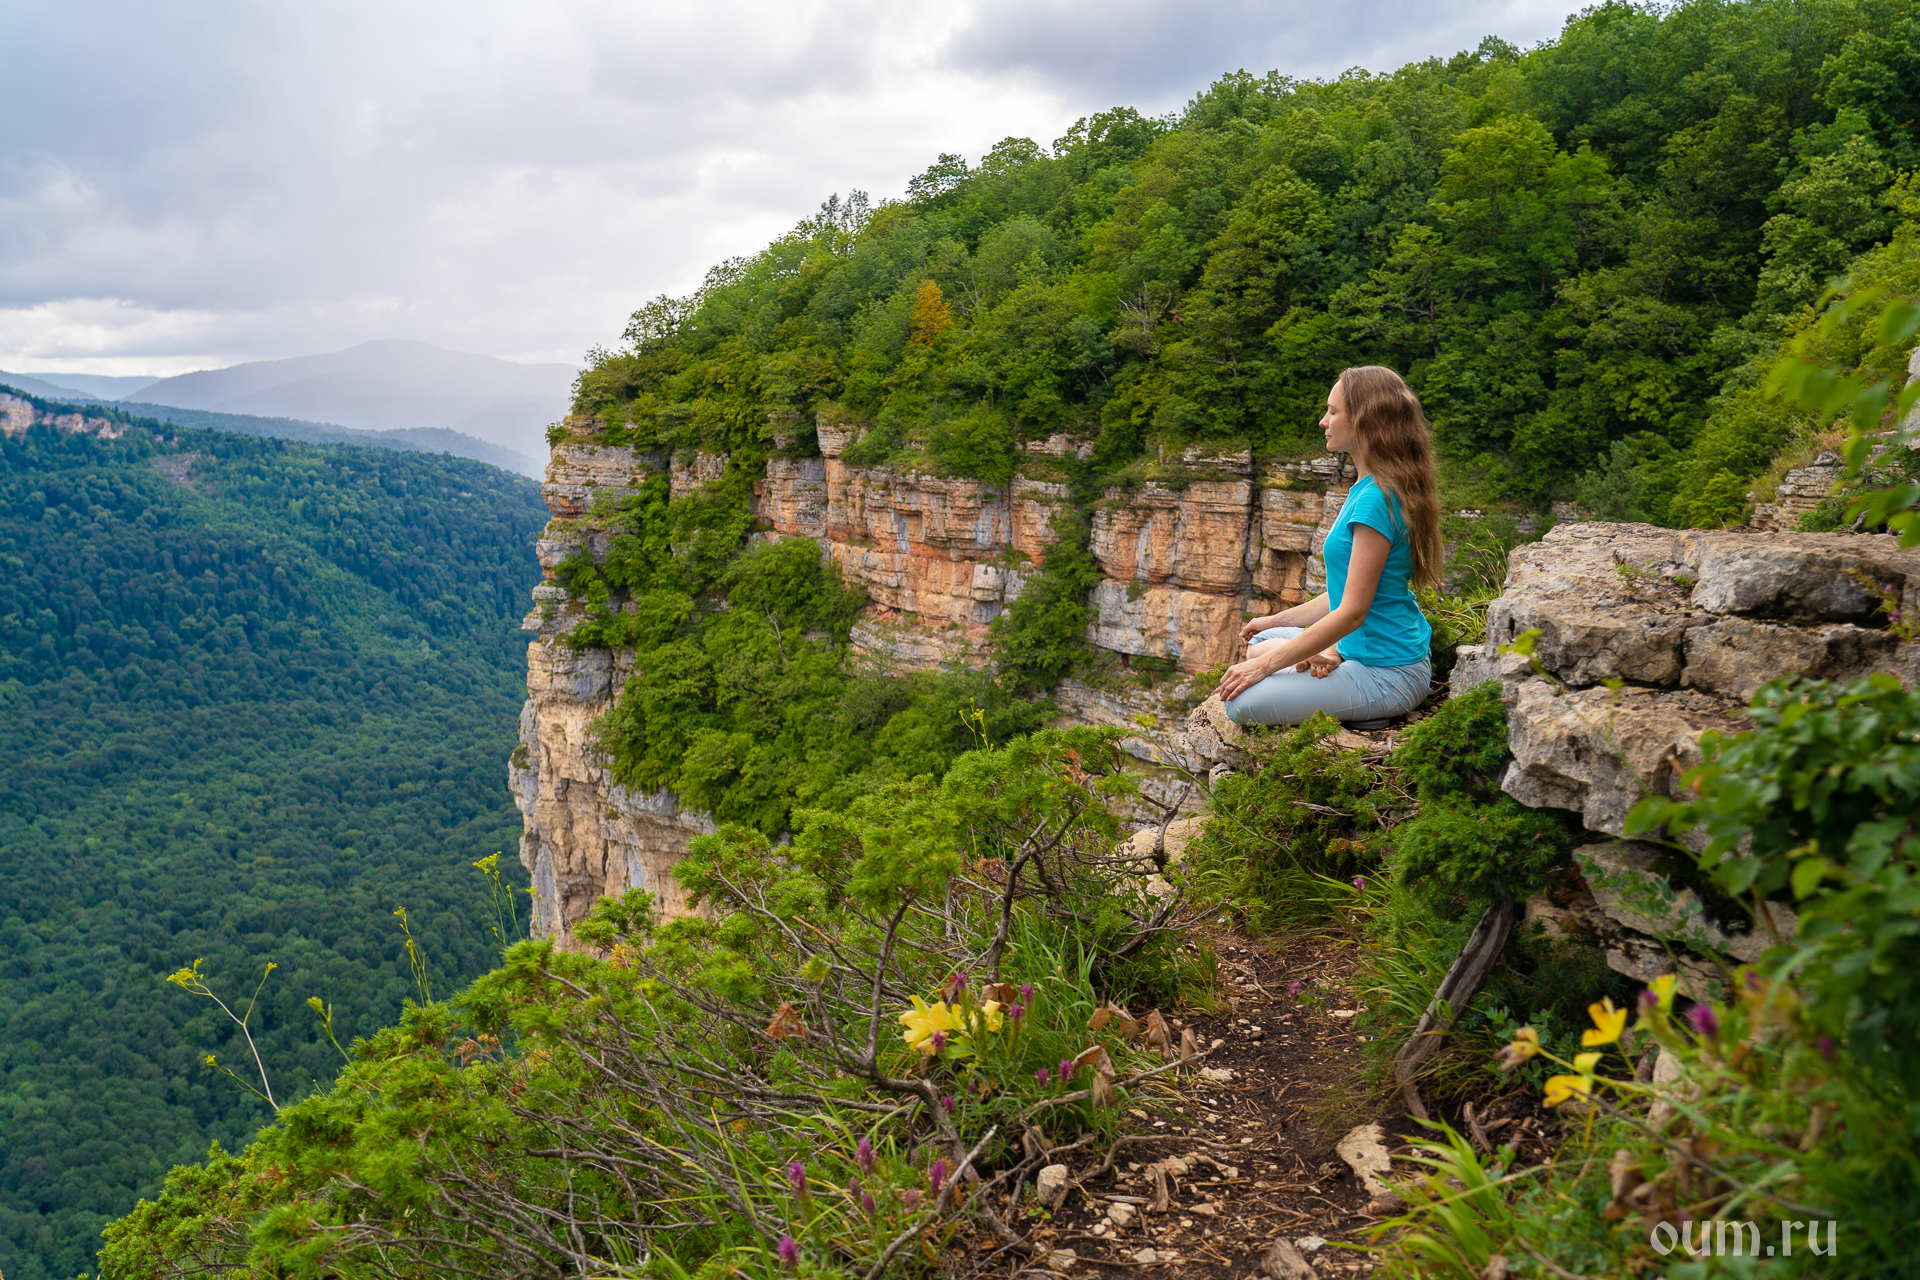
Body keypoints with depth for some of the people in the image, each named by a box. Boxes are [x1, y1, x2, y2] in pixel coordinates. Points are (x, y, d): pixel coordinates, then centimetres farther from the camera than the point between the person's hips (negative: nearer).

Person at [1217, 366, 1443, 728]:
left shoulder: (1376, 500, -21)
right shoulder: (1364, 489, 10)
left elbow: (1353, 611, -23)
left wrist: (1267, 664, -18)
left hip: (1387, 672, -10)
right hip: (1361, 650, 10)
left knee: (1243, 703, -19)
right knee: (1259, 644, 24)